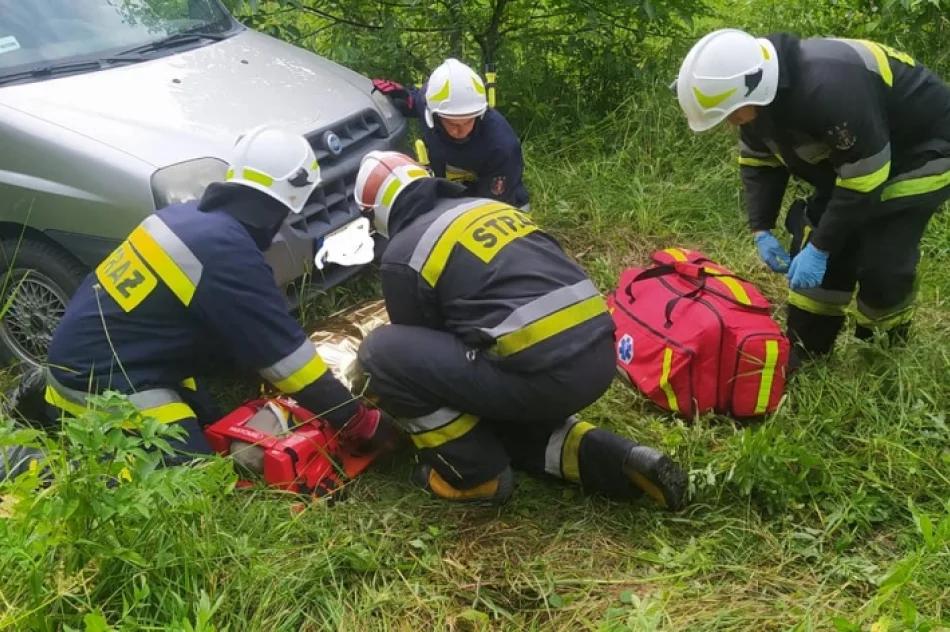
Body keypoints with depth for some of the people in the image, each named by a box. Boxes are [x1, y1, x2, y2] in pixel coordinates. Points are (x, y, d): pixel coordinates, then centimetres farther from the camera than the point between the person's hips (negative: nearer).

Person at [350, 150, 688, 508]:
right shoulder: (491, 207, 23)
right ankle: (602, 459, 14)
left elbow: (421, 345, 14)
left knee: (382, 353, 1)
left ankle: (474, 475, 10)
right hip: (597, 355, 8)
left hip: (543, 371, -8)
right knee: (493, 416, 33)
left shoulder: (404, 254, 2)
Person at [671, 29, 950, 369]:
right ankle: (805, 349, 15)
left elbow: (863, 179, -33)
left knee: (882, 260, -16)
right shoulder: (759, 88, -13)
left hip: (923, 148, -8)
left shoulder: (829, 88, -41)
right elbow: (759, 162, 2)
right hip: (852, 151, 8)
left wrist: (820, 248, -27)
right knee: (813, 239, 2)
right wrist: (762, 230, -6)